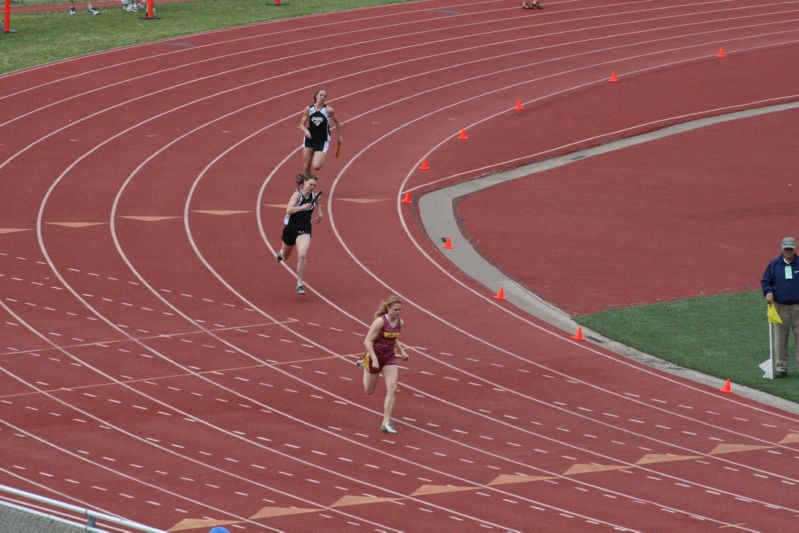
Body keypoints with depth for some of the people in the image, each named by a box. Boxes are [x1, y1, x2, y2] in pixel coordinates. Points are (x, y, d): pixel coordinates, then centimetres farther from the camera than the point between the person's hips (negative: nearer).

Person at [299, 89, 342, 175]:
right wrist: (306, 131, -22)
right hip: (309, 140, 2)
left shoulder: (329, 110, -11)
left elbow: (337, 123, 5)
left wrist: (339, 137, 12)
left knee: (316, 167, -15)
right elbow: (301, 125, 0)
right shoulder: (309, 109, -5)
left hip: (322, 142, -2)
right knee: (306, 167, 6)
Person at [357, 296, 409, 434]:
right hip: (375, 356, -4)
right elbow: (368, 341, -21)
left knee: (392, 389, -11)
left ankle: (386, 423, -5)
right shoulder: (380, 321, -22)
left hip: (390, 358, 4)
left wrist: (402, 351, 5)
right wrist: (374, 360, -28)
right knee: (368, 391, 15)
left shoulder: (399, 322, -2)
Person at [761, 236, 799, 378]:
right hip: (780, 306, 1)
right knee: (780, 338, 3)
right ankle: (781, 367, 9)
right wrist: (768, 292, -9)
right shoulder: (774, 264, 4)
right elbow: (765, 281, 10)